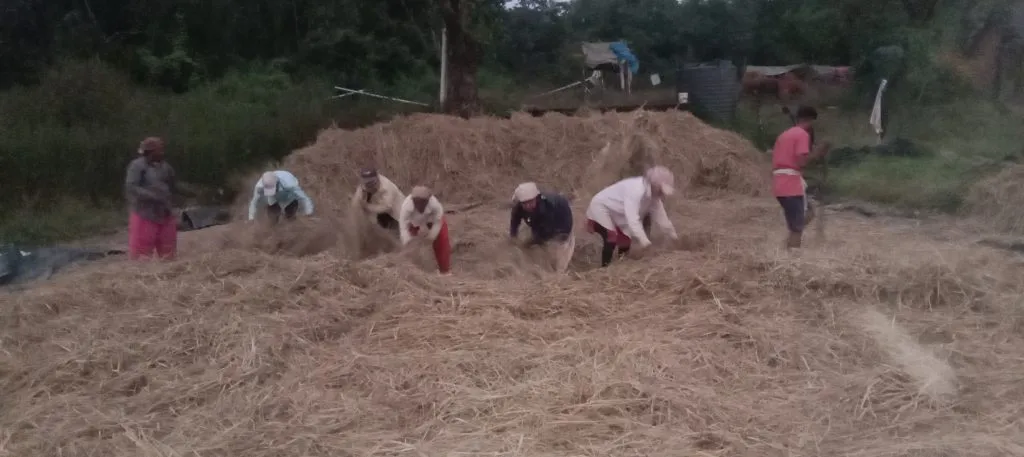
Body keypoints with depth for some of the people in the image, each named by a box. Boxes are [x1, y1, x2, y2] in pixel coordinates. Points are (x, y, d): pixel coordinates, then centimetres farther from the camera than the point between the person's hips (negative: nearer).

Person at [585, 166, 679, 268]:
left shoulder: (653, 195, -7)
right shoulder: (636, 190, -37)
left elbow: (660, 216, 6)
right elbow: (632, 218, -44)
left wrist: (673, 235, 11)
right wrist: (643, 240, -49)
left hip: (615, 214, 10)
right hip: (601, 208, -10)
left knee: (625, 241, 10)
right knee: (612, 239, -25)